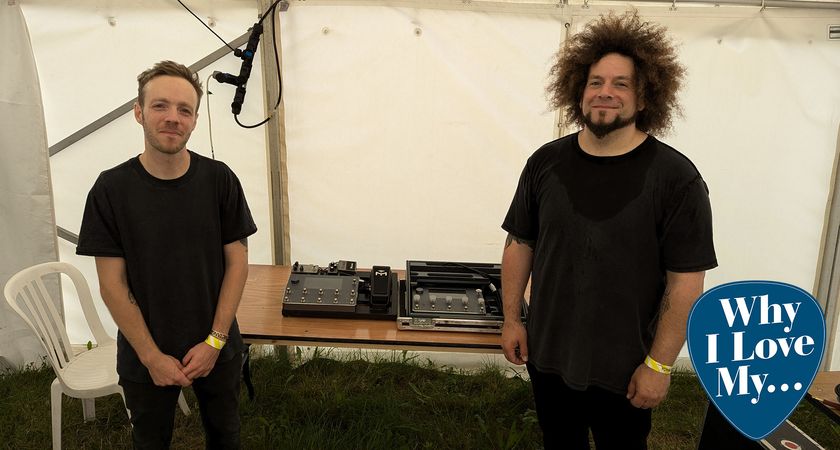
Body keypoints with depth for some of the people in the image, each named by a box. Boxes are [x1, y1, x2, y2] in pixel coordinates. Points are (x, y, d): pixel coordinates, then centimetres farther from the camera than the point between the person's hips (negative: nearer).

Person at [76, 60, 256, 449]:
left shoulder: (219, 179, -9)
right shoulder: (111, 190, -12)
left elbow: (237, 262, -5)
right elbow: (112, 285, -9)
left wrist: (214, 341, -10)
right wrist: (152, 356, -11)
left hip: (217, 349, 1)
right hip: (145, 358, -1)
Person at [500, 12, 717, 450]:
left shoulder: (676, 178, -14)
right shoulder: (546, 162, -4)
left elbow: (686, 281, -13)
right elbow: (520, 244, 4)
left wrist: (659, 365, -12)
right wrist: (511, 318, 3)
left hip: (623, 367, -3)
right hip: (546, 354, 3)